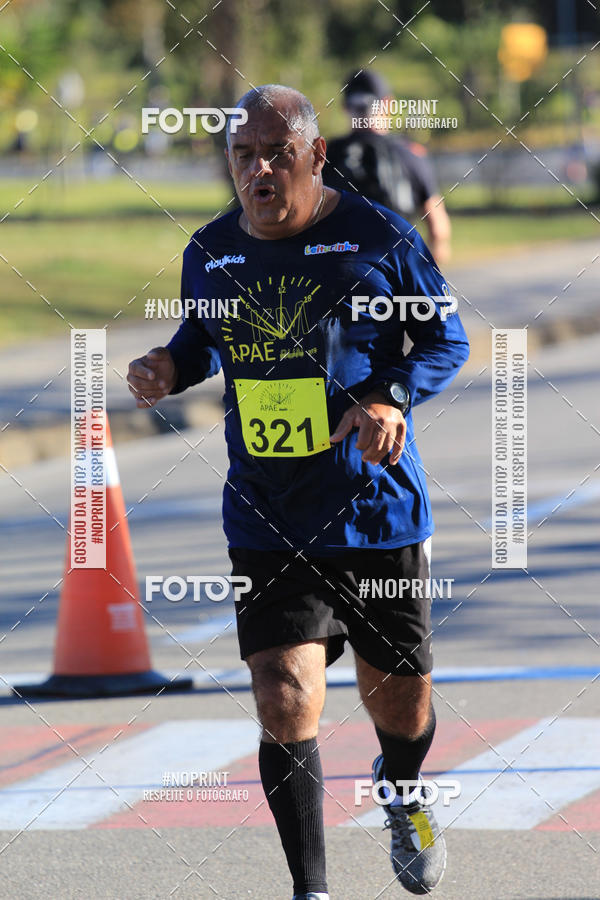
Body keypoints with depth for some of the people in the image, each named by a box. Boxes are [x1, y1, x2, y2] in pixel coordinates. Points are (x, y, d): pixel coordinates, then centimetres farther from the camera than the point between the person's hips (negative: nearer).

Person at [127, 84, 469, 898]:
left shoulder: (377, 238, -8)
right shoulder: (210, 252, 2)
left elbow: (447, 339, 0)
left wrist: (393, 397, -19)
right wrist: (170, 367, -3)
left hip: (378, 508, -1)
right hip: (267, 520, 1)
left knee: (400, 703, 14)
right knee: (286, 704, -14)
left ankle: (403, 793, 50)